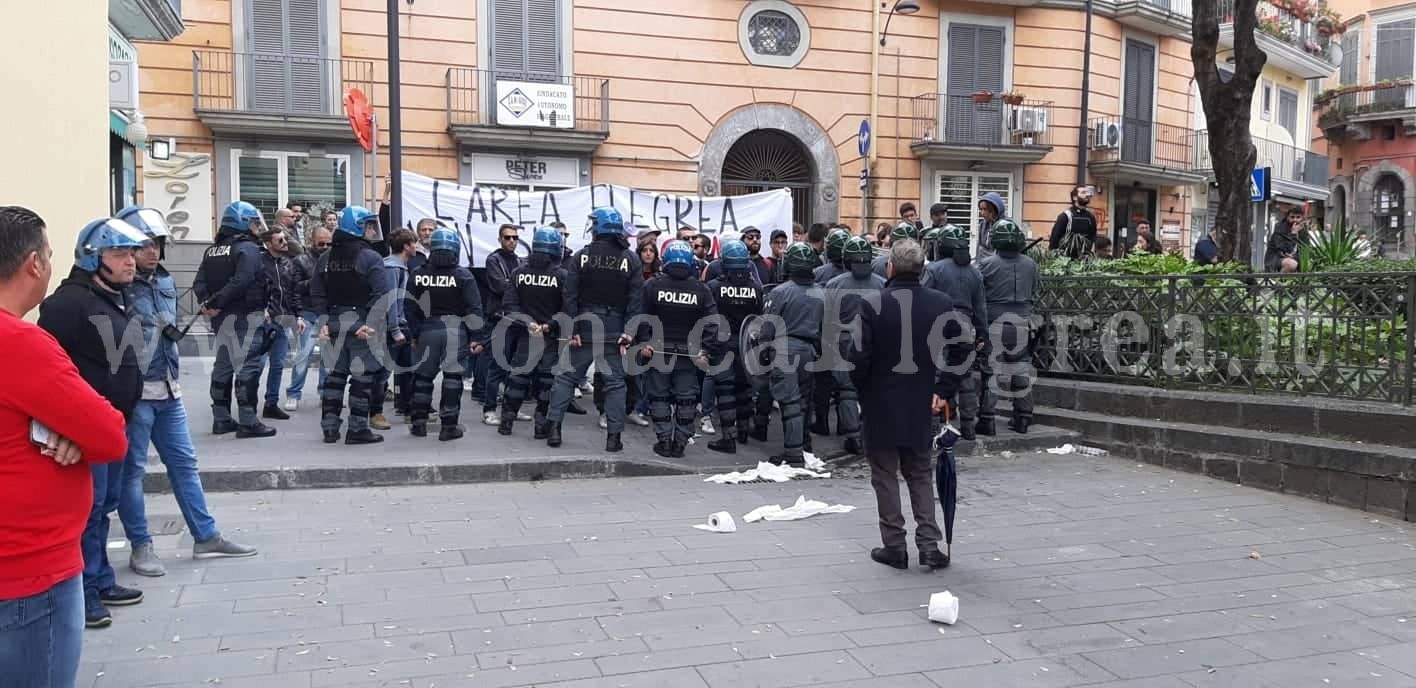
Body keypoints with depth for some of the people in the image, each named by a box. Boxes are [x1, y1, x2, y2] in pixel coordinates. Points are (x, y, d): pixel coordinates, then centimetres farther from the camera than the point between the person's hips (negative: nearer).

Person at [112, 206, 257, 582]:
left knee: (184, 462, 11)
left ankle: (206, 537, 19)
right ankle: (141, 546, 15)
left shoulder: (165, 281, 12)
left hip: (168, 389, 8)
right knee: (132, 468, 5)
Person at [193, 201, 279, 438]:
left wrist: (207, 302, -7)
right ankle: (247, 422, -5)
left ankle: (221, 419, 21)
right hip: (246, 316, -8)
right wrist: (218, 302, -19)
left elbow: (199, 281, 4)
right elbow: (240, 281, -24)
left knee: (223, 365, 15)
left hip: (222, 318, 8)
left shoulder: (212, 251, 13)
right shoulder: (248, 248, -11)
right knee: (248, 366, -5)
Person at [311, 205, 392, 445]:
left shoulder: (326, 258, 8)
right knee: (362, 376, 1)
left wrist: (324, 321, 3)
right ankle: (357, 429, 4)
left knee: (335, 373, 16)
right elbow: (382, 293, -21)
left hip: (334, 324, 6)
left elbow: (317, 294, 5)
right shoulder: (370, 257, -11)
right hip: (360, 324, -6)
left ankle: (329, 426, 18)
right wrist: (372, 323, -21)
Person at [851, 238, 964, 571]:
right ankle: (929, 544, 12)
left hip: (881, 406, -3)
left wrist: (861, 392, 2)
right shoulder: (941, 303, -3)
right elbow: (960, 352, -2)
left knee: (885, 476, 10)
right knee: (921, 474, 17)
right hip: (922, 406, 3)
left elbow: (860, 357, -15)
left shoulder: (874, 305, -15)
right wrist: (942, 390, 4)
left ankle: (894, 545, 14)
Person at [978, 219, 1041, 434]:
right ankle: (1022, 418, 20)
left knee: (991, 370, 2)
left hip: (995, 324, -3)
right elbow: (1035, 294, 10)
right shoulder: (1030, 265, 2)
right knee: (1022, 370, 12)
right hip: (1022, 325, 3)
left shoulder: (987, 264, -9)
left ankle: (987, 419, 2)